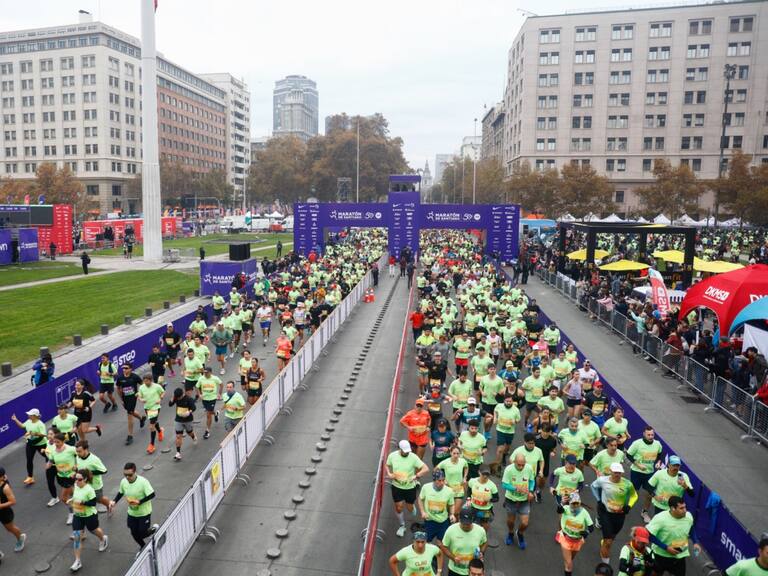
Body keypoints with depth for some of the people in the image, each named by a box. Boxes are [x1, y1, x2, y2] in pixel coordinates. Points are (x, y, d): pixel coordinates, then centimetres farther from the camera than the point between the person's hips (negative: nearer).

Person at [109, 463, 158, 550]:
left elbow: (152, 495, -25)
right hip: (132, 513, 5)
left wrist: (139, 502, -33)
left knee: (142, 534, 2)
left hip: (144, 513, -5)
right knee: (134, 534, 14)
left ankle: (154, 529, 35)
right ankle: (143, 547, 43)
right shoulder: (123, 481, -11)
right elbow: (120, 493, 10)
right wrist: (114, 501, -5)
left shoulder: (143, 482, -28)